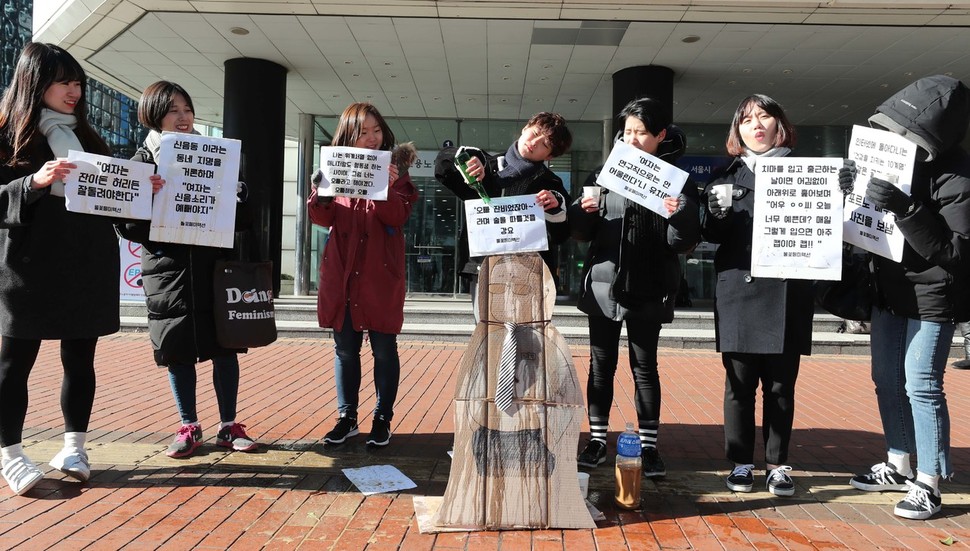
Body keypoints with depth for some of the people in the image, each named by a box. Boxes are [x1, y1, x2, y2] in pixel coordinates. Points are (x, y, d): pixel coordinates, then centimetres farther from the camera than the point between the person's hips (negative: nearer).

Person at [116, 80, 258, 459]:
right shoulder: (141, 162, 3)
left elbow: (239, 214, 12)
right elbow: (126, 226, -3)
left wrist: (234, 205, -9)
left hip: (215, 267, 1)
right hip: (169, 270, -1)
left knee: (224, 347, 5)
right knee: (179, 352, 7)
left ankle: (229, 426, 18)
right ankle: (189, 427, 23)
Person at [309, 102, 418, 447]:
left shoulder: (394, 171, 4)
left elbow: (398, 217, -9)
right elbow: (323, 219, 3)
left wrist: (387, 188, -25)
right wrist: (320, 194, -16)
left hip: (381, 273, -2)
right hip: (342, 271, 3)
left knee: (383, 348, 3)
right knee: (345, 347, 9)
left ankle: (382, 419, 16)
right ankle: (347, 418, 22)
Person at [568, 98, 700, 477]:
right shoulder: (604, 174, 8)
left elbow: (684, 243, -3)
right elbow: (580, 232, 8)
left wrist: (678, 216, -23)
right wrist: (584, 211, -13)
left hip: (647, 290, -2)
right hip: (603, 284, 3)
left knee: (645, 367, 6)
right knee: (601, 365, 8)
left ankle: (648, 446, 18)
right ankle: (597, 441, 20)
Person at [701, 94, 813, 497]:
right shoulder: (726, 177, 11)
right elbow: (713, 236, 8)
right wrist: (715, 215, -13)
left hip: (787, 296, 0)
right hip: (739, 293, 0)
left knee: (781, 385, 7)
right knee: (740, 383, 4)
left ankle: (778, 465, 19)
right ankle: (740, 463, 16)